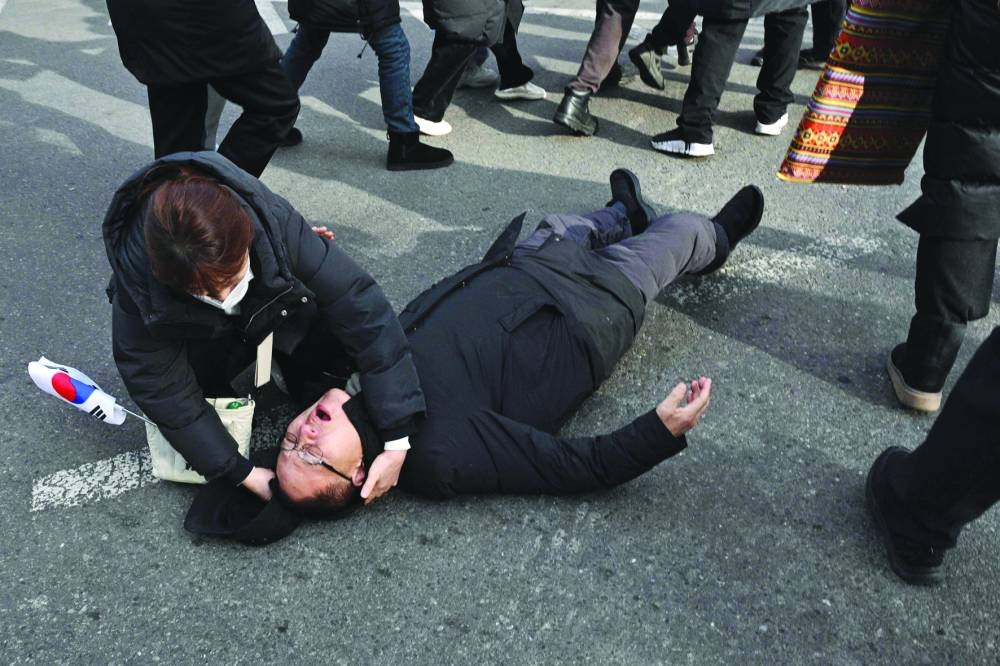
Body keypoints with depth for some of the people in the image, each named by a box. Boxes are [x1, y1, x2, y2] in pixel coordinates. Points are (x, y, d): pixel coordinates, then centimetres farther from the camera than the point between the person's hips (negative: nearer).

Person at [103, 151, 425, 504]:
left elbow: (363, 309, -37)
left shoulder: (274, 224, -39)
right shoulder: (137, 280, -37)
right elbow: (165, 392, -27)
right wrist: (242, 472, -29)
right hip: (202, 345, 0)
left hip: (272, 314, 1)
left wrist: (397, 441, -38)